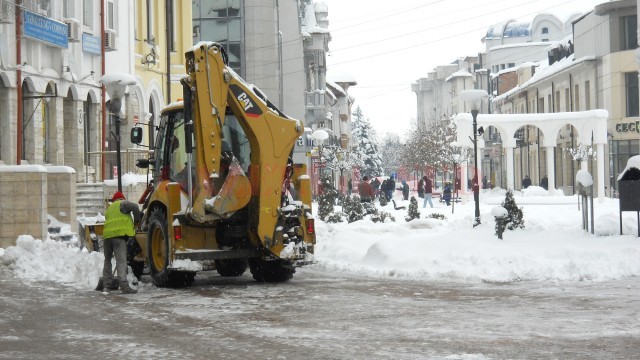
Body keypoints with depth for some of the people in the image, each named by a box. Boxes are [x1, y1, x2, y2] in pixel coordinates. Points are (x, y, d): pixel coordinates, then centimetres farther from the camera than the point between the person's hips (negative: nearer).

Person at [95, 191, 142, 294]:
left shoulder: (109, 209, 30)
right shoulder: (122, 204, 8)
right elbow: (134, 207, -10)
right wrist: (136, 220, 5)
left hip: (107, 235, 6)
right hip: (119, 235, -6)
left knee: (107, 260, 21)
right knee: (121, 261, -14)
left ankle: (106, 282, 23)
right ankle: (124, 285, -23)